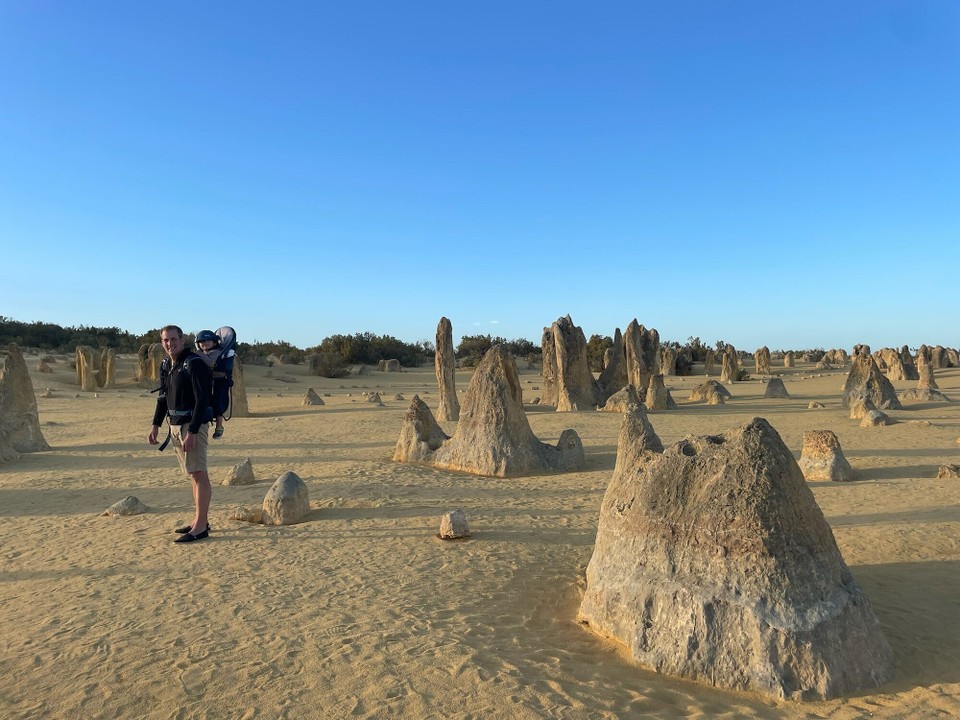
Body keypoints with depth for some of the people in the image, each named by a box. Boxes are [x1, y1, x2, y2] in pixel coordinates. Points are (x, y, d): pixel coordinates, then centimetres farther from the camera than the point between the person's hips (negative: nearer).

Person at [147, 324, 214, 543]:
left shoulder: (194, 364, -14)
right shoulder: (168, 366, 13)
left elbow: (202, 400, -20)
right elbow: (163, 398, 22)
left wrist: (192, 432, -24)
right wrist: (155, 426, 15)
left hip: (193, 424, -9)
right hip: (175, 425, 9)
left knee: (199, 474, -7)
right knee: (193, 474, 13)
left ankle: (200, 527, -5)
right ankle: (200, 521, 20)